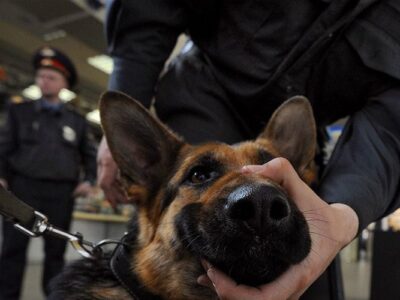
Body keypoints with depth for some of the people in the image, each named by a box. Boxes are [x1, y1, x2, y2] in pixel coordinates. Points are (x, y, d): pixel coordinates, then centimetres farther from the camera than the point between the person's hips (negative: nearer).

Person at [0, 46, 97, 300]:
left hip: (62, 193, 1)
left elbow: (90, 154, 18)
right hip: (24, 188, -1)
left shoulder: (77, 120, 14)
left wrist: (89, 180, 4)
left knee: (56, 251, 5)